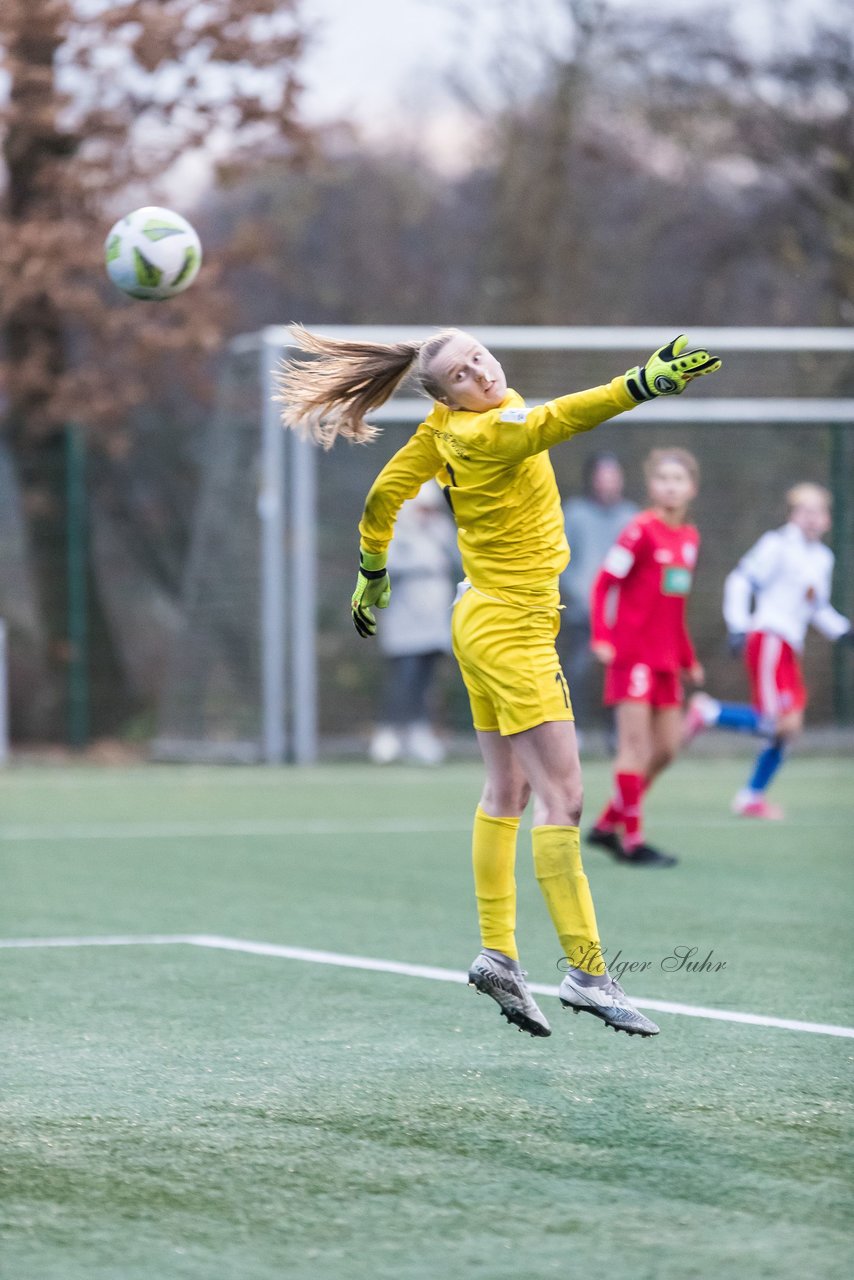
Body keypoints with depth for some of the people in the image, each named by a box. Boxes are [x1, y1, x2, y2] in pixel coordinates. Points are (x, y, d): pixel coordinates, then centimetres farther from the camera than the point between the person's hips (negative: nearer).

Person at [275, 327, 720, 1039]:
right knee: (561, 795, -11)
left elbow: (385, 494, 15)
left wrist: (372, 573, 29)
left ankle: (498, 954, 14)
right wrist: (641, 385, -54)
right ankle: (586, 971, -13)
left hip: (483, 620, 10)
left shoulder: (446, 428, 4)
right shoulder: (489, 431, -22)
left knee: (508, 793, 12)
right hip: (513, 629, -10)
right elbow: (556, 419, -41)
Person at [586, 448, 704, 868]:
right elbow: (604, 582, -13)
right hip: (632, 655, -8)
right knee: (636, 746, -9)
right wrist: (601, 637, -23)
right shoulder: (641, 531, -11)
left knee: (666, 748, 9)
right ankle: (632, 841, -5)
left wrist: (687, 659, 20)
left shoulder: (689, 538, 11)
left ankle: (607, 825, 21)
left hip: (665, 658, 8)